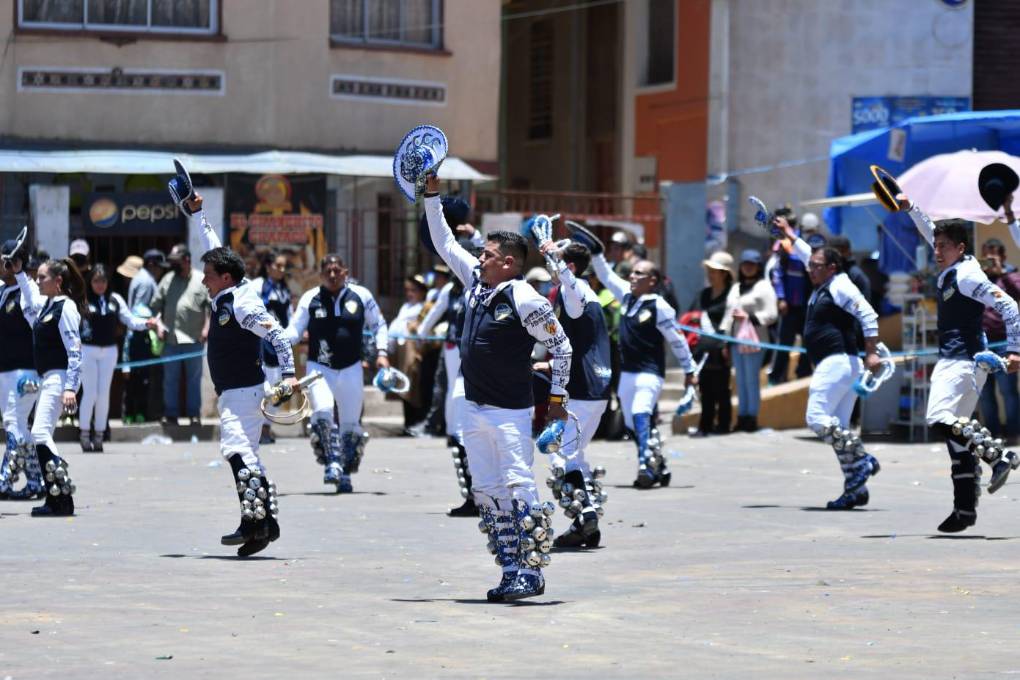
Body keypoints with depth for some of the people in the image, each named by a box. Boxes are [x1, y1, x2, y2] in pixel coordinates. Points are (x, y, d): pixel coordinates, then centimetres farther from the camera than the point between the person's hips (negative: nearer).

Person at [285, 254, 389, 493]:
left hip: (351, 369, 2)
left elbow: (378, 325, 13)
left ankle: (345, 474, 20)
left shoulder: (361, 296, 1)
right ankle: (333, 464, -15)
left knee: (351, 424, 5)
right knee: (322, 411, -25)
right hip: (319, 367, -2)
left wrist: (381, 352, 2)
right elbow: (295, 329, 0)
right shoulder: (310, 298, -2)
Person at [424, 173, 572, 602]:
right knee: (487, 494, 8)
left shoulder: (524, 299, -13)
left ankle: (532, 572, -9)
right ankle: (511, 571, 12)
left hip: (510, 412, -8)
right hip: (475, 408, 8)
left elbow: (561, 345, -7)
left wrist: (557, 397, -7)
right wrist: (432, 196, 17)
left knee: (518, 489, -11)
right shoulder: (476, 281, 8)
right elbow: (444, 244, 20)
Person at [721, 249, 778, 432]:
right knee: (740, 380, 8)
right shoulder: (735, 288, 20)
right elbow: (728, 314, 20)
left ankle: (752, 417, -4)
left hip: (753, 340, -7)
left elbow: (772, 314, -9)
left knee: (752, 379, -7)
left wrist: (749, 317, -16)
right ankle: (742, 417, 10)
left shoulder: (764, 287, -2)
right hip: (736, 340, 7)